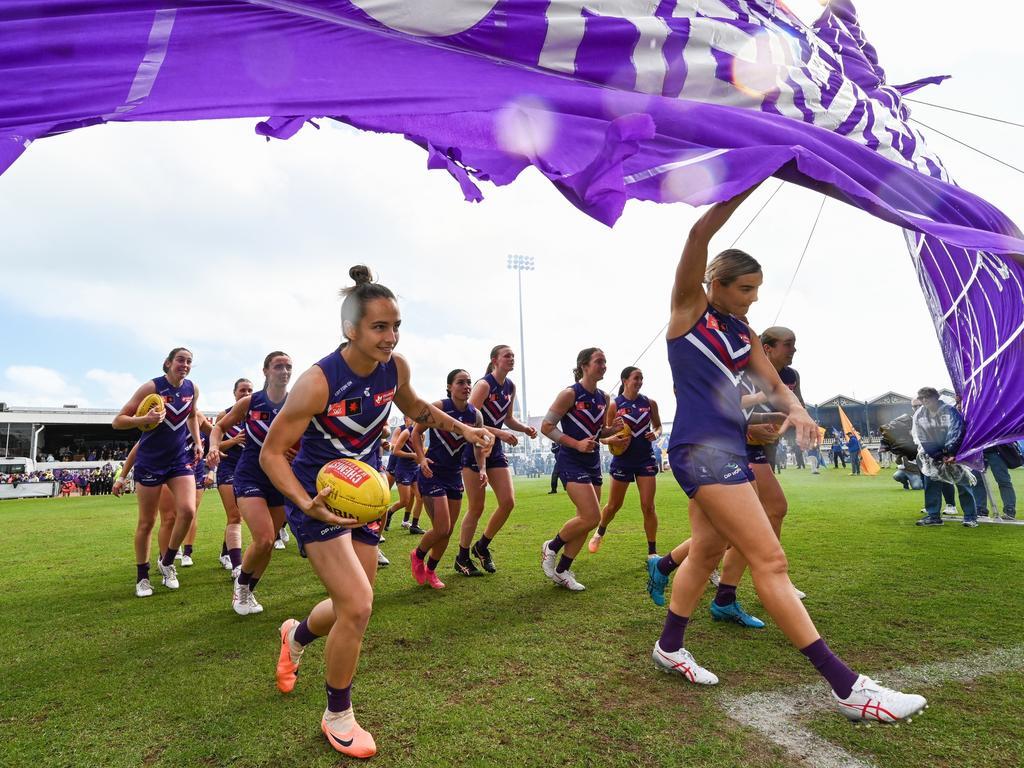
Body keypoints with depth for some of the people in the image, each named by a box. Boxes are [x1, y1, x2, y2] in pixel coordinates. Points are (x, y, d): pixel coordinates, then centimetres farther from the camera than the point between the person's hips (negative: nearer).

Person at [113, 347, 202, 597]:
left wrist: (197, 442, 12)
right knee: (147, 522, 4)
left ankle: (167, 562, 10)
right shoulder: (152, 387, -13)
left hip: (180, 459, 3)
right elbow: (118, 421, -11)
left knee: (188, 510, -15)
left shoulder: (192, 389, 0)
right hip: (150, 461, -3)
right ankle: (142, 577, 23)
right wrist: (145, 419, -29)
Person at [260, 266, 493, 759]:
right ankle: (337, 716, 13)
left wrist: (462, 429, 2)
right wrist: (308, 505, -34)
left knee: (353, 606, 15)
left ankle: (297, 635, 51)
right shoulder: (318, 382, -27)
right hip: (318, 497, -6)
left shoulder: (395, 368, -10)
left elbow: (414, 408, 13)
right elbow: (271, 453, -20)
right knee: (358, 605, -15)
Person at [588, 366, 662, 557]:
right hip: (622, 459, -1)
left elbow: (658, 426, 13)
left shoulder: (649, 403, 0)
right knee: (614, 505, 12)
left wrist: (656, 434, -9)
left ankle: (652, 552, 9)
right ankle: (599, 533, 41)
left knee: (648, 507, -3)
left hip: (646, 458, 1)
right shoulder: (614, 405, -7)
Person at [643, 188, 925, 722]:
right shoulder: (690, 307, -3)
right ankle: (846, 687, -3)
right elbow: (700, 234, -15)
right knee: (770, 560, -9)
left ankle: (669, 649, 32)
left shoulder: (742, 333, 16)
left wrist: (795, 409, -13)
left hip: (728, 446, 9)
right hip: (700, 447, -9)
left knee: (707, 551, 15)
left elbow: (773, 384, 9)